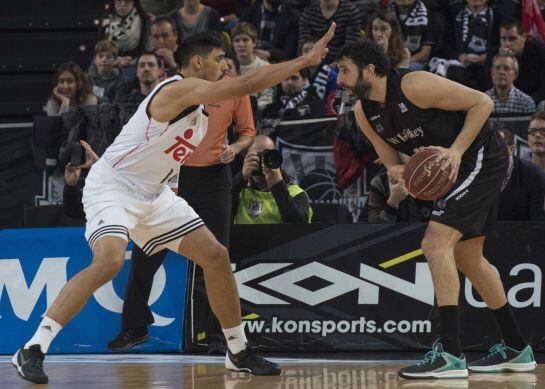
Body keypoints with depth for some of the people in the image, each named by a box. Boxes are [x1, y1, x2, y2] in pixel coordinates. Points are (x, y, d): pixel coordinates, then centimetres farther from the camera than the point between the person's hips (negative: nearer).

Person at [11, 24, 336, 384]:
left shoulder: (202, 106, 8)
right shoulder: (179, 89, -21)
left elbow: (196, 158, 22)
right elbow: (246, 85, -32)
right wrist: (306, 60, -29)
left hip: (154, 194, 10)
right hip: (111, 187, -10)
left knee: (216, 256, 5)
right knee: (109, 260, -31)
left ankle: (239, 353, 19)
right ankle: (32, 350, -25)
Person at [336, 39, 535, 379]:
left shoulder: (415, 85, -24)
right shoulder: (364, 112, 1)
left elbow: (482, 102, -19)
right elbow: (391, 161, 9)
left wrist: (456, 150, -26)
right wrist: (397, 172, -15)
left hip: (481, 158, -10)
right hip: (455, 170, 10)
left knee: (436, 243, -20)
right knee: (467, 258, 17)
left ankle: (450, 354, -23)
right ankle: (516, 349, 30)